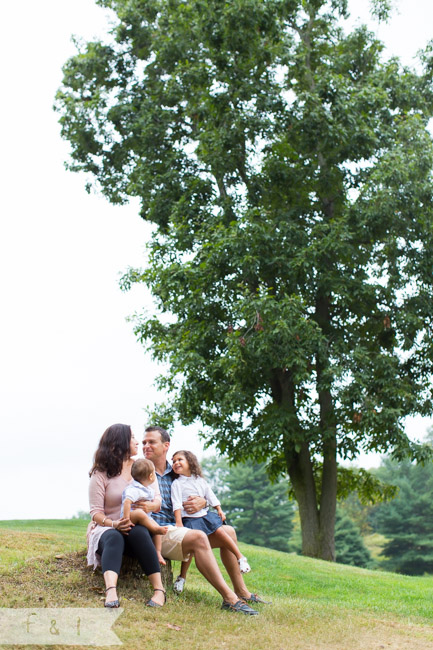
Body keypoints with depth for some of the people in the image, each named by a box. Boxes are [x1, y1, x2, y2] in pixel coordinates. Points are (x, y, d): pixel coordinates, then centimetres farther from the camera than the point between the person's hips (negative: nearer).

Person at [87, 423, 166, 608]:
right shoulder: (100, 474, 2)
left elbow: (158, 500, 6)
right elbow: (96, 511, -6)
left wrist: (150, 506, -19)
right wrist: (113, 524, -27)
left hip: (138, 527, 2)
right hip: (108, 528, -2)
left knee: (139, 533, -34)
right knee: (114, 538, -37)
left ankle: (159, 589, -37)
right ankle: (111, 591, -57)